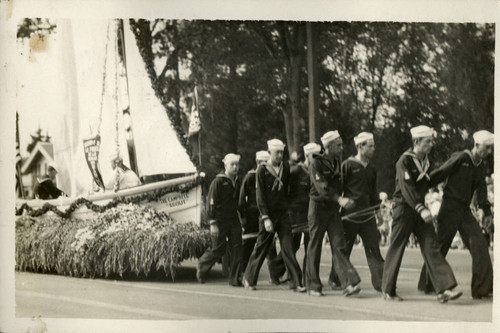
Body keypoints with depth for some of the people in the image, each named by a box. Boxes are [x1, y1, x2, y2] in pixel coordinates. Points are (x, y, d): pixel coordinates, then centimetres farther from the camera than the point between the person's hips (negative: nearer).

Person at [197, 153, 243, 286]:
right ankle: (202, 267, 27)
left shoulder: (237, 182, 10)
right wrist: (212, 223, -17)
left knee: (236, 248, -2)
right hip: (220, 222, -6)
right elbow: (211, 203, -13)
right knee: (218, 249, 0)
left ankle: (234, 279, 4)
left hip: (233, 220, 6)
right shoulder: (218, 182, -11)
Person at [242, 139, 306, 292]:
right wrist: (265, 217, -14)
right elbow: (260, 196, -8)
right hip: (268, 214, -3)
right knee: (261, 247, 5)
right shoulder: (262, 170, -5)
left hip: (283, 213, 3)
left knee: (288, 247, -2)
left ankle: (296, 282, -2)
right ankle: (249, 278, 21)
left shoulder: (286, 168, 6)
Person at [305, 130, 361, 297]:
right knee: (314, 247, 3)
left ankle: (348, 283, -13)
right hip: (318, 207, -5)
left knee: (338, 244, -5)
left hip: (333, 208, 5)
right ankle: (313, 286, 12)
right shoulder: (316, 163, -11)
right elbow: (322, 188, -23)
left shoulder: (338, 162, 9)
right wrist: (339, 199, -34)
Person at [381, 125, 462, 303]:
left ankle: (444, 289, -8)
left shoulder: (426, 161, 10)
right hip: (404, 208, -7)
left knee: (431, 247, -3)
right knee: (396, 249, 1)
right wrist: (421, 209, -32)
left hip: (419, 208, 7)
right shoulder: (404, 160, -14)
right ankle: (388, 290, 13)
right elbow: (406, 189, -23)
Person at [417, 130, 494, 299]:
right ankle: (427, 285, 18)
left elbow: (481, 191, 5)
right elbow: (438, 175, -12)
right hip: (450, 210, -7)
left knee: (480, 245, -6)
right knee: (439, 248, 2)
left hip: (465, 211, 7)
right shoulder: (460, 158, -11)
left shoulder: (480, 167, 12)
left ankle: (482, 288, -3)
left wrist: (487, 212, -9)